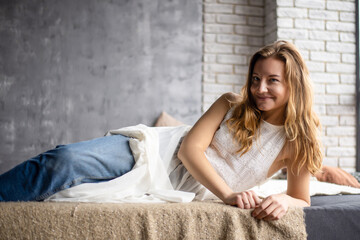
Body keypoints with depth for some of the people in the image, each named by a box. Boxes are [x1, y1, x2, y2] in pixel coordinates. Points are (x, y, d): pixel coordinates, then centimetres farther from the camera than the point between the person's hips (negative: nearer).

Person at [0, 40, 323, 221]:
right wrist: (228, 194, -21)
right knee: (62, 162, -26)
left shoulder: (297, 142, 2)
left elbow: (302, 200, 5)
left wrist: (285, 201, -21)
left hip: (183, 194, -1)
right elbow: (191, 147, -7)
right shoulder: (231, 105, 2)